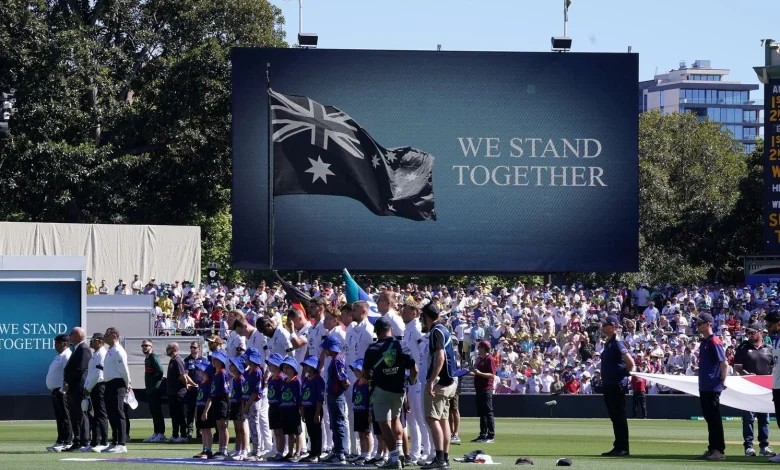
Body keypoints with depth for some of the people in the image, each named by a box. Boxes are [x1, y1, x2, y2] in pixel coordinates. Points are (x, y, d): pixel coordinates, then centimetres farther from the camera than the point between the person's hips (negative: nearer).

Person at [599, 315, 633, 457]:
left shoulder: (617, 343, -14)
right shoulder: (608, 343, 15)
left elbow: (630, 362, -22)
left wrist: (625, 374, -9)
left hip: (617, 385, -10)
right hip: (608, 385, 10)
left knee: (619, 416, -6)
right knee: (614, 417, 12)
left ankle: (623, 448, -4)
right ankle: (618, 447, 17)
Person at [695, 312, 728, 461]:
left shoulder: (714, 342, -13)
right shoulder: (704, 342, 14)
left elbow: (724, 363, -17)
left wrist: (722, 382, -14)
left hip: (713, 387, -9)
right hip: (704, 387, 9)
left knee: (715, 419, -7)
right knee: (709, 419, 13)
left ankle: (719, 451, -4)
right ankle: (712, 449, 18)